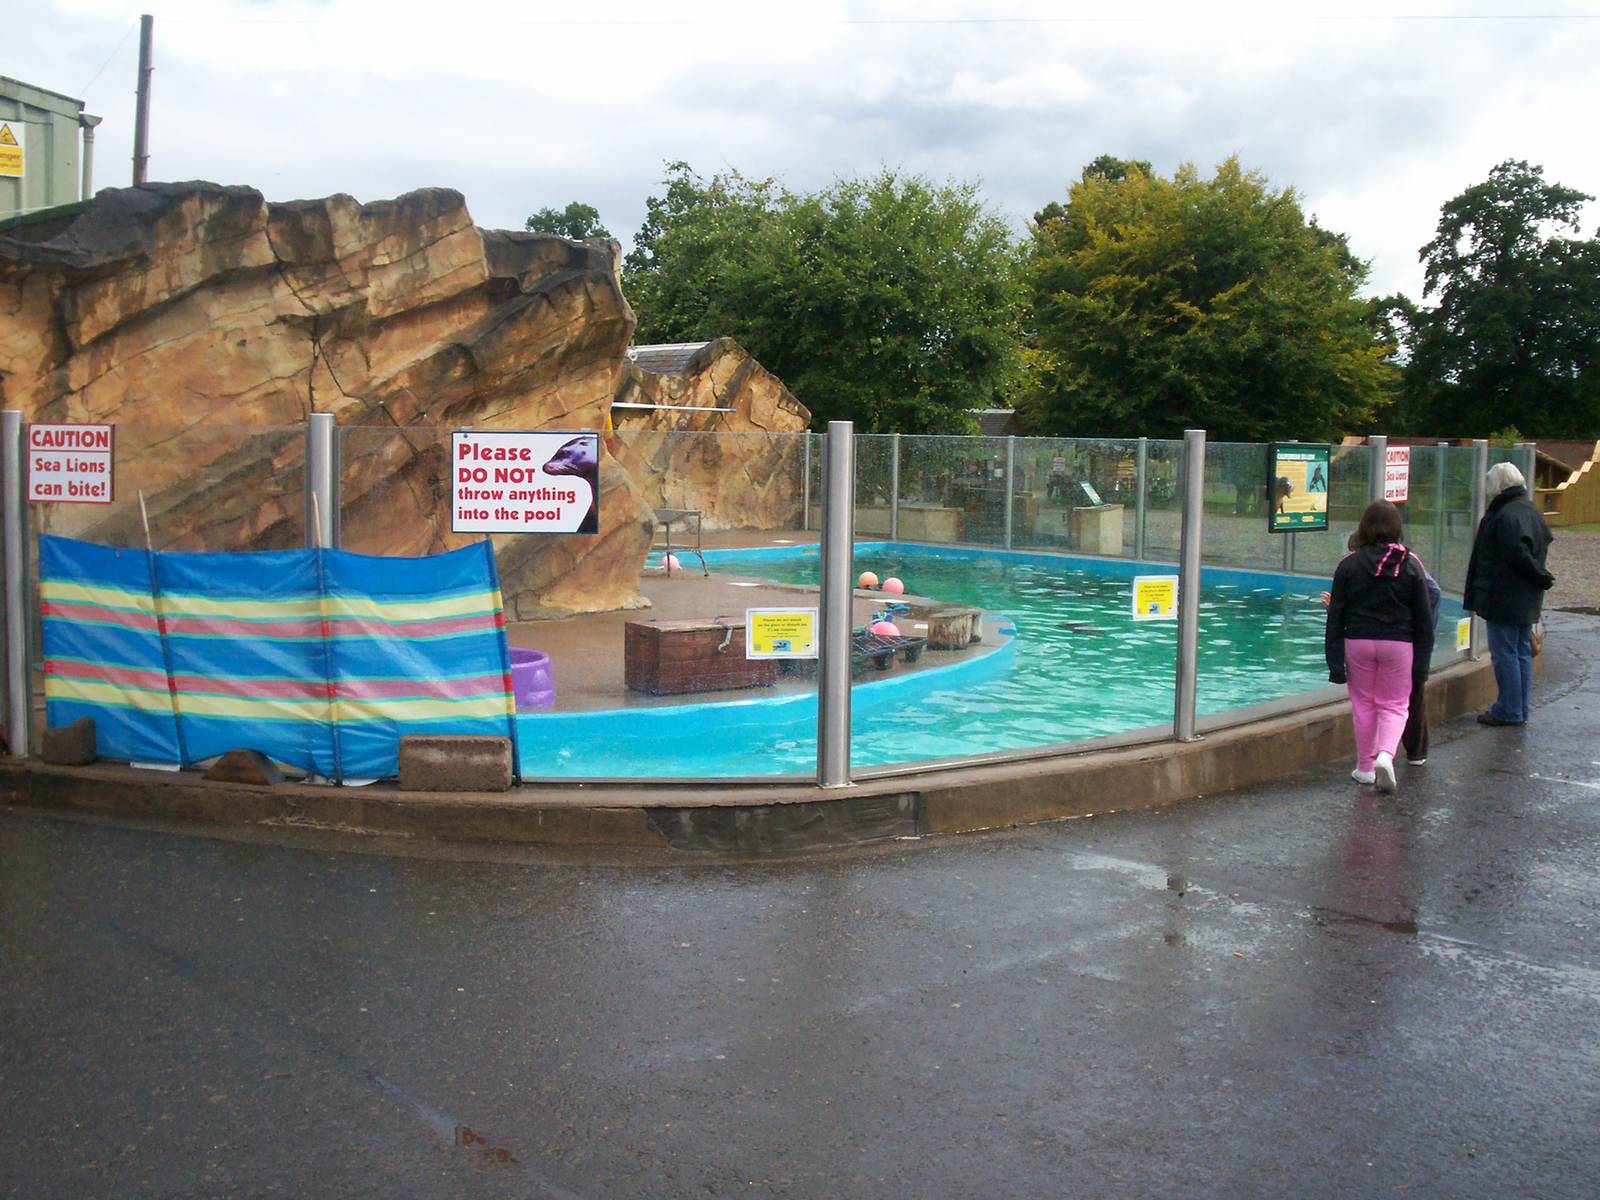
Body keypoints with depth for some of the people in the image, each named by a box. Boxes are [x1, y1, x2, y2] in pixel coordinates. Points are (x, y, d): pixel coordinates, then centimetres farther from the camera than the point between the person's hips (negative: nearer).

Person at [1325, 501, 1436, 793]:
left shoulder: (1349, 564, -4)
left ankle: (1365, 767, 18)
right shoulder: (1410, 565, -2)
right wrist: (1422, 663, 8)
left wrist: (1335, 660, -1)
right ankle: (1386, 754, -15)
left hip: (1358, 642, 0)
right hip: (1398, 645, 0)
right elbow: (1423, 618, 1)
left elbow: (1336, 616, -5)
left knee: (1363, 704, 12)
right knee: (1395, 705, 10)